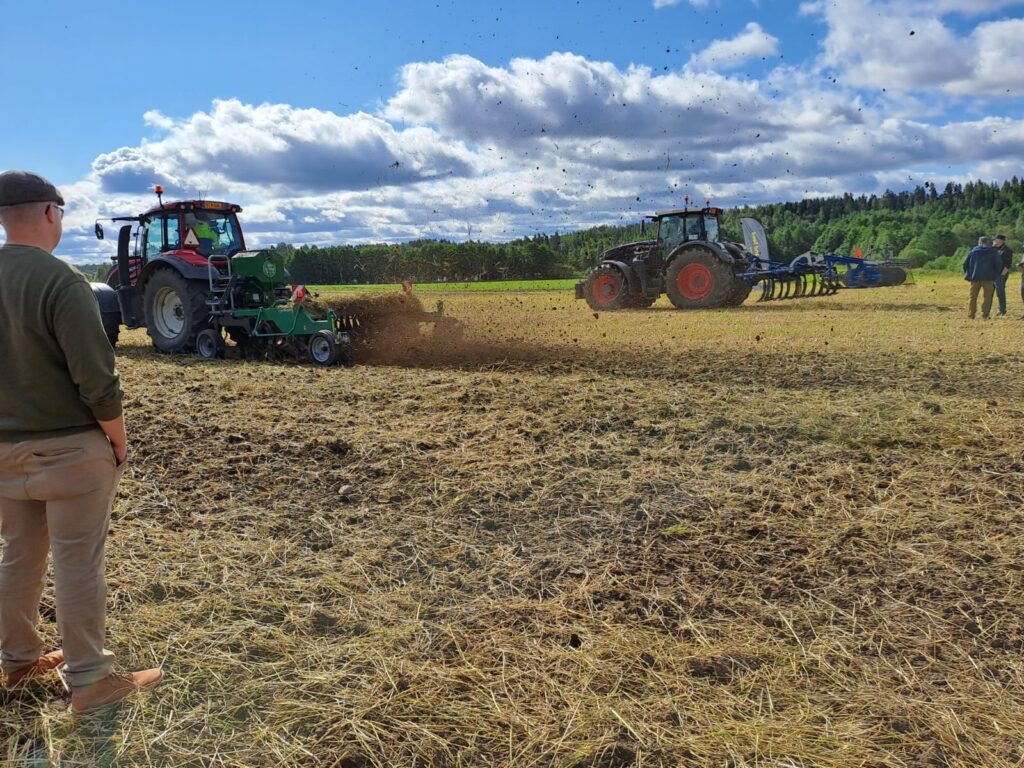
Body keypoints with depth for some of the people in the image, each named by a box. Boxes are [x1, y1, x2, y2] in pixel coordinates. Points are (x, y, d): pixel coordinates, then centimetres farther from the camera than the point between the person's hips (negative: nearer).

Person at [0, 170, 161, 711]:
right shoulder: (60, 281, -19)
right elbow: (97, 382, -21)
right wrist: (118, 442, -7)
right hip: (69, 447, -7)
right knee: (78, 564, 3)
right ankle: (88, 678, 13)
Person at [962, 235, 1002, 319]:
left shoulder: (973, 251, 6)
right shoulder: (993, 252, 1)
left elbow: (965, 263, 5)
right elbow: (999, 264, -1)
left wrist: (967, 274, 14)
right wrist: (995, 274, 12)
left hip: (974, 277, 2)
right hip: (988, 278, -2)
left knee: (973, 297, 10)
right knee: (987, 297, 5)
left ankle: (971, 314, 7)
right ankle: (984, 315, -2)